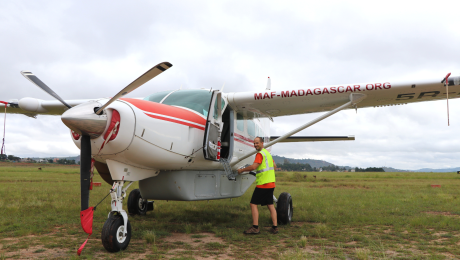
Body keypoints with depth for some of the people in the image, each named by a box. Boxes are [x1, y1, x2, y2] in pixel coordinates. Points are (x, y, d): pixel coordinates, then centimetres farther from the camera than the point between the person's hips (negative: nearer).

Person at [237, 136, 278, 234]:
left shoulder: (260, 154, -12)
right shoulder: (268, 153, 18)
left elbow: (253, 166, -23)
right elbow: (274, 166, 27)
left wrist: (242, 170, -12)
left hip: (263, 184, -9)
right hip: (271, 183, 9)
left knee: (253, 204, -4)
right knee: (270, 205, 12)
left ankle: (255, 227, -7)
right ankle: (275, 227, 14)